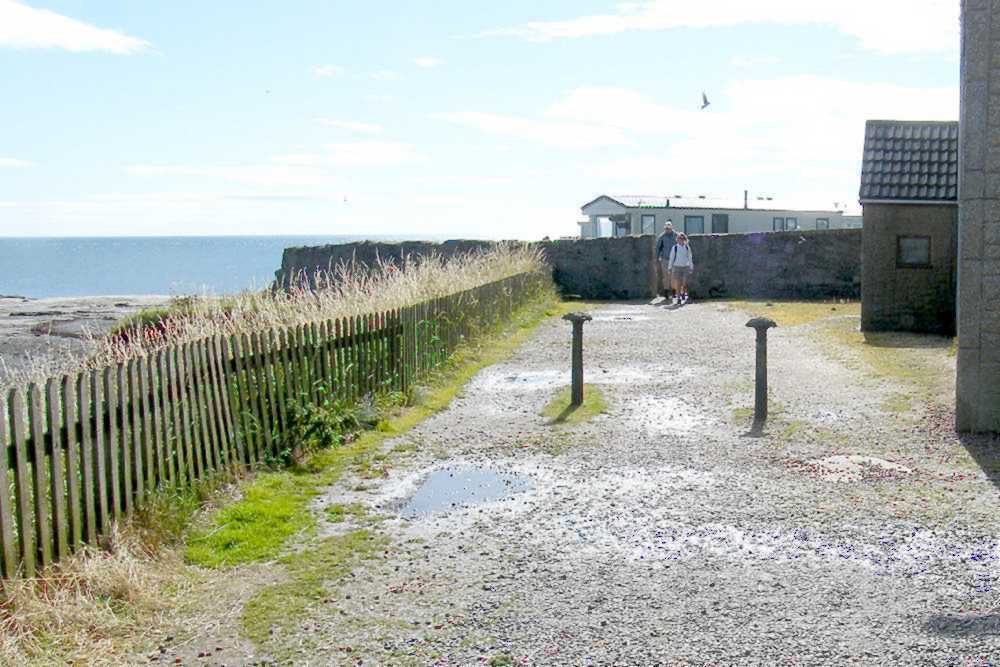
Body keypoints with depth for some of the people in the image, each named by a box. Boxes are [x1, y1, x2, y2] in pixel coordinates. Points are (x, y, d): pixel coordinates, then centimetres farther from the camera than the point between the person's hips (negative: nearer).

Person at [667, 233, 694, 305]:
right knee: (678, 284, -2)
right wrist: (669, 268, 5)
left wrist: (691, 268, 12)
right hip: (677, 267, -1)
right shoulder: (675, 248, -1)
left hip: (685, 267, 1)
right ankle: (678, 298, 6)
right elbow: (671, 258, 4)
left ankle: (683, 295, 20)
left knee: (684, 284, -3)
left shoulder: (687, 247, 3)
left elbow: (690, 258, 11)